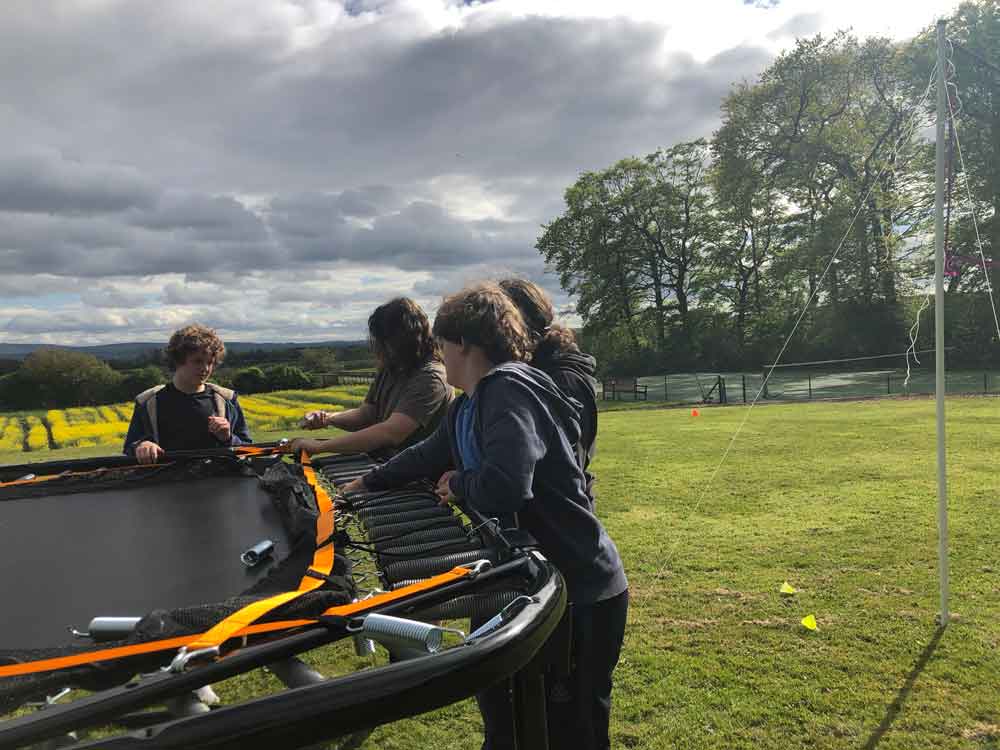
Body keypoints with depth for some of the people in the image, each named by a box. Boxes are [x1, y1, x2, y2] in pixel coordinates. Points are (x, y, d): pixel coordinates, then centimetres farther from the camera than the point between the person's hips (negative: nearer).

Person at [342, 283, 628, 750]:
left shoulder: (508, 391, -24)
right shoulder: (466, 407, 8)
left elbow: (504, 486, -36)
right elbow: (429, 456, 24)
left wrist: (457, 485, -15)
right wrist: (369, 483, 35)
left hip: (580, 594, -10)